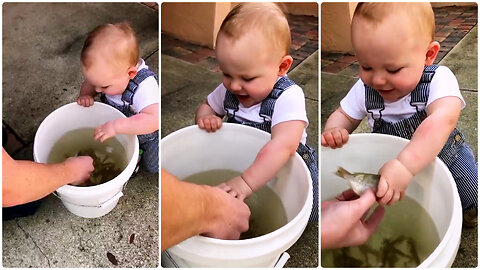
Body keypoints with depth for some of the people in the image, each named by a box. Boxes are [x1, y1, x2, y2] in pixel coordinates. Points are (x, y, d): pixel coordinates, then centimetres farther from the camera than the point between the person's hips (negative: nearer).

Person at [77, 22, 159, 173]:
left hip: (146, 133, -6)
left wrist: (116, 126, -58)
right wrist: (85, 94, -26)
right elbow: (89, 84, -3)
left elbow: (154, 120, -56)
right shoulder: (110, 73, -23)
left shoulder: (144, 87, -43)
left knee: (152, 166, 0)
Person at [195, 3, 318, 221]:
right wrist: (206, 118, -15)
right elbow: (206, 105, 11)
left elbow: (284, 146, -42)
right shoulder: (228, 89, -9)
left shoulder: (288, 97, -28)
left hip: (284, 169, -4)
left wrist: (247, 182, -51)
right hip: (239, 161, 5)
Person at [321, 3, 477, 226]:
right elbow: (344, 115, -3)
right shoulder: (365, 88, -17)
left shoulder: (438, 80, -29)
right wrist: (334, 131, -30)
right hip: (390, 162, 3)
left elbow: (443, 120, -47)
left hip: (442, 154, -2)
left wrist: (404, 166, -63)